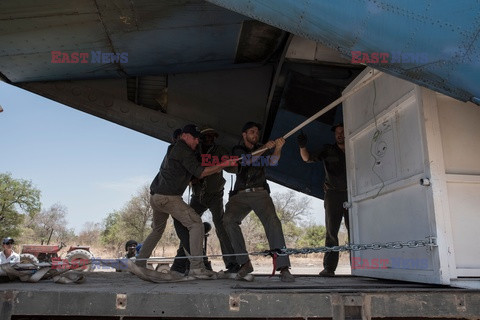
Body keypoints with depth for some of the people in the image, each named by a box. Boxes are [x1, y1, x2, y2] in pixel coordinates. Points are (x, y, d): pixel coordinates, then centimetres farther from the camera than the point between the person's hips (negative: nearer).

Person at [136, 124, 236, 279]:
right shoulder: (184, 150, -6)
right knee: (196, 223, -11)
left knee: (157, 230, 25)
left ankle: (139, 264, 26)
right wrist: (222, 165, -10)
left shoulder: (173, 149, 24)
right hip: (169, 197, -10)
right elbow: (199, 173, -12)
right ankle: (196, 267, -19)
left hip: (155, 197, 10)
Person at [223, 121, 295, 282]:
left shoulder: (262, 149, 17)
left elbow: (273, 161, -4)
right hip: (240, 194, 0)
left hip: (260, 192, 0)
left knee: (272, 221, -23)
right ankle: (245, 263, -14)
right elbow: (247, 159, -10)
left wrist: (278, 148, -24)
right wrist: (265, 148, -21)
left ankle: (283, 268, -25)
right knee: (228, 219, -24)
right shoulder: (237, 150, 12)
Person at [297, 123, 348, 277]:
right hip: (333, 194, -1)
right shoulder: (328, 150, 12)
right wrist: (303, 147, -17)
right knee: (331, 231, -3)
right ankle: (329, 267, -3)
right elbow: (308, 158, 2)